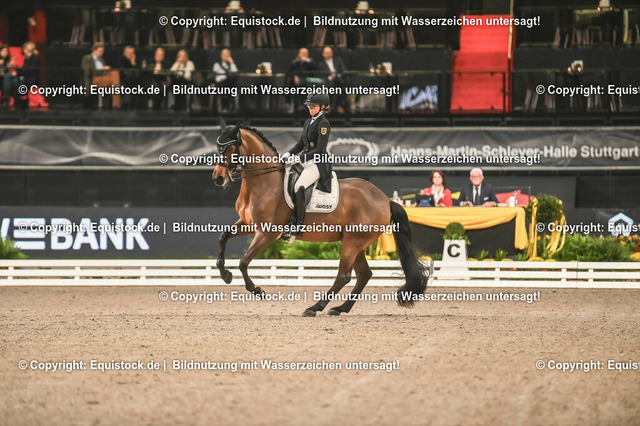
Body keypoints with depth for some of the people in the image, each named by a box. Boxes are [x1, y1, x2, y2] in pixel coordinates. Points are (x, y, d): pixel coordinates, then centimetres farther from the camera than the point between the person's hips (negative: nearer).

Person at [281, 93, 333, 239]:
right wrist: (289, 154, 5)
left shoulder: (323, 124, -11)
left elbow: (320, 150, -18)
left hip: (318, 165, -10)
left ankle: (298, 226, -30)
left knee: (299, 186, -30)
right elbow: (301, 144, 23)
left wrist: (300, 158, -21)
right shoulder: (308, 122, 17)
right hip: (305, 162, 10)